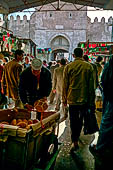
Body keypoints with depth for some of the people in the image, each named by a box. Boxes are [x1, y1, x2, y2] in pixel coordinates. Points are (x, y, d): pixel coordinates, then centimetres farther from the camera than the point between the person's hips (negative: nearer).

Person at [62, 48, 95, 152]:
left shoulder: (68, 67, -5)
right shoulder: (89, 66, -4)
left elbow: (65, 84, -2)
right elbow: (91, 85, -2)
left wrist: (64, 98, 8)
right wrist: (92, 100, 5)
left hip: (72, 98, -1)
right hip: (85, 98, 1)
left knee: (73, 120, 7)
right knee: (81, 119, 19)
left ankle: (75, 142, 8)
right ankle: (77, 137, 35)